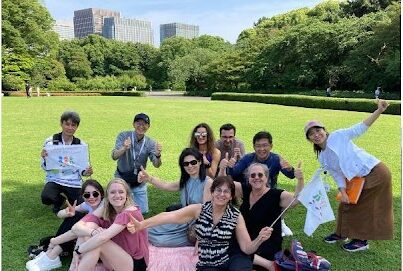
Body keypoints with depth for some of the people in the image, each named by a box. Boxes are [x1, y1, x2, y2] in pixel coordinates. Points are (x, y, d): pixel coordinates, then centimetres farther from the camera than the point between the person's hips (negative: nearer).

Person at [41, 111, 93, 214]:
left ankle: (70, 199, 29)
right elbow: (45, 167, -2)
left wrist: (86, 172, -19)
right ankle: (59, 200, 8)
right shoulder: (50, 142, -4)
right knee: (46, 198, -31)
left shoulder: (81, 145, 0)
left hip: (74, 182, 1)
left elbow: (82, 167, 4)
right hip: (54, 180, -1)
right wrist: (45, 159, -24)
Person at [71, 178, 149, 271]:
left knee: (98, 243, -27)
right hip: (115, 261, 6)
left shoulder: (130, 212, -21)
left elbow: (103, 237, -32)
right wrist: (93, 232, -36)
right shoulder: (104, 211, -3)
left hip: (135, 263, -6)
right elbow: (76, 227, -16)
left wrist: (78, 250, -21)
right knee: (89, 226, -11)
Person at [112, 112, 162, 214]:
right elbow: (114, 156, -26)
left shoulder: (150, 143, -9)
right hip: (122, 179, -2)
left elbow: (156, 165, -19)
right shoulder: (123, 136, -15)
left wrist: (158, 155, -42)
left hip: (139, 181, 3)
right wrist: (124, 148, -47)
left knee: (143, 211, 11)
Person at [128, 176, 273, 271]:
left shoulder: (236, 215, -7)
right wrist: (142, 224, -36)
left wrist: (260, 239, -29)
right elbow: (171, 216, -23)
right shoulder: (199, 209, -9)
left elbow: (247, 248, -7)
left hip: (232, 259, 0)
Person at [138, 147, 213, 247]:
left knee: (160, 240, -12)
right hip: (183, 222, 7)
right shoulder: (185, 182, 7)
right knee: (149, 232, 3)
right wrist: (149, 178, -24)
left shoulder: (208, 182, -15)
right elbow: (165, 186, -6)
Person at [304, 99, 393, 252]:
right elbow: (337, 176, 5)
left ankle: (361, 241, 18)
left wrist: (379, 110, -26)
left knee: (361, 207, 0)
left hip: (375, 172, -7)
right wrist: (343, 192, -9)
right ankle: (342, 233, 38)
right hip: (360, 179, 7)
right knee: (347, 204, 15)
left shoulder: (338, 136, -11)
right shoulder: (322, 159, 6)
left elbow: (361, 128, -16)